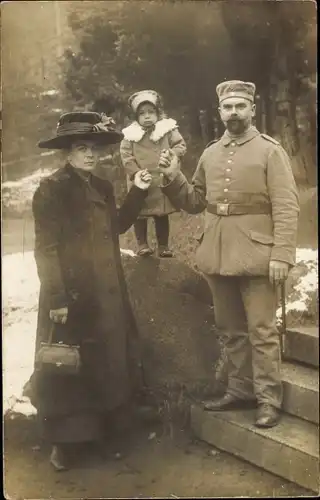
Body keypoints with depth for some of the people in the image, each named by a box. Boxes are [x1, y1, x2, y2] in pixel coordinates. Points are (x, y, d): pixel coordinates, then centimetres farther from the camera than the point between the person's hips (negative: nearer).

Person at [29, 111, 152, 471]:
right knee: (67, 368, 4)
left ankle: (95, 428, 35)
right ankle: (62, 441, 20)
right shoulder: (51, 189, -13)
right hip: (72, 294, -7)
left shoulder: (102, 186, 10)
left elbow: (117, 226, 14)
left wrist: (137, 192, 5)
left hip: (106, 292, 7)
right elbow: (46, 248, -16)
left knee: (104, 362, 16)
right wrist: (57, 298, -20)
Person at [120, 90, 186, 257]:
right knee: (140, 214, 9)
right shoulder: (130, 134, -3)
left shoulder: (168, 129, -1)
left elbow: (180, 145, 1)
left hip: (163, 182, 1)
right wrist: (136, 174, -16)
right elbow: (126, 156, -6)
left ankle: (163, 245, 22)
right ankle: (142, 244, 23)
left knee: (162, 215, 11)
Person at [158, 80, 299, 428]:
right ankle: (240, 391, 29)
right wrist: (172, 177, 1)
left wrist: (282, 254, -18)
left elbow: (286, 208, -10)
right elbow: (195, 202, 17)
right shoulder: (209, 154, 12)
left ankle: (269, 400, 12)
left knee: (261, 330, 1)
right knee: (230, 329, 15)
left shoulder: (270, 151, -4)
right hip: (218, 255, 6)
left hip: (255, 255, -5)